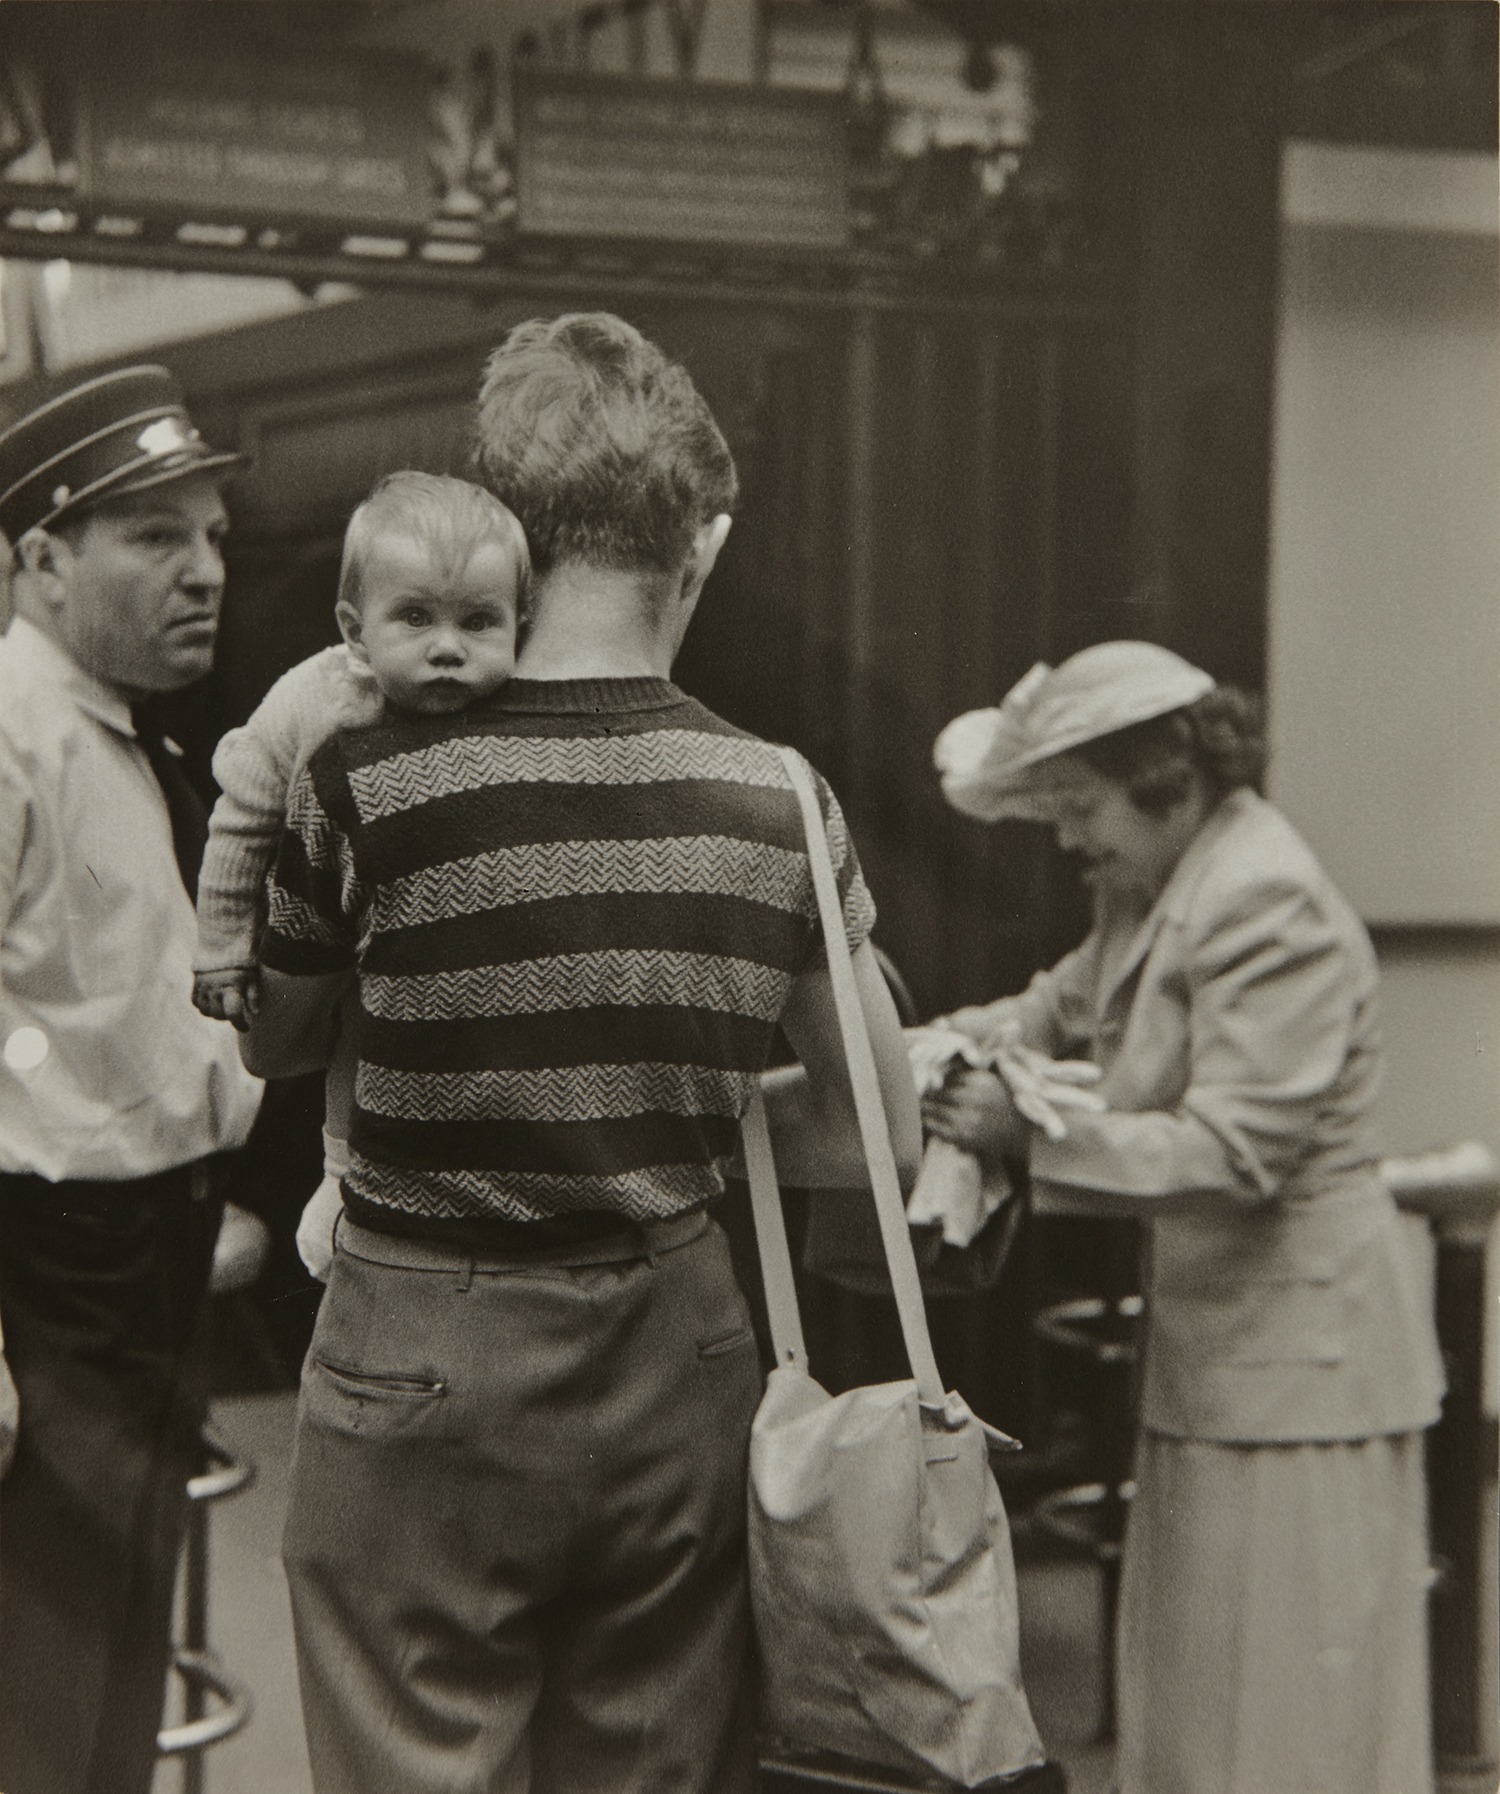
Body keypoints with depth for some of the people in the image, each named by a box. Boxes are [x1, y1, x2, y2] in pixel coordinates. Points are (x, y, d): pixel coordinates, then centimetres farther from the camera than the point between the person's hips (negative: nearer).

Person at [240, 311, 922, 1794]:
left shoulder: (366, 785, -13)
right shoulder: (781, 801, -5)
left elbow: (266, 1048, 6)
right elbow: (879, 1132, 3)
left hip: (425, 1379, -3)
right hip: (675, 1358, 3)